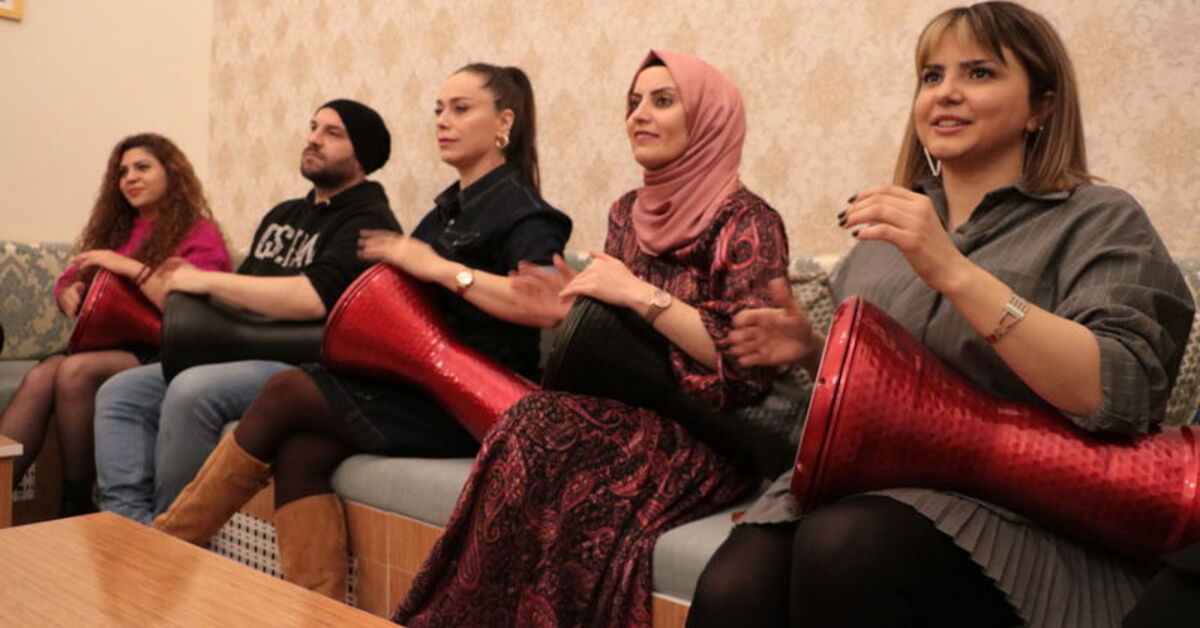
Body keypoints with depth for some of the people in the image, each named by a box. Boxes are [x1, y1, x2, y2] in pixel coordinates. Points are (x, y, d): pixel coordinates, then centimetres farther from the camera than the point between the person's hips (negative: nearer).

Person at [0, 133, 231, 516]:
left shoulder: (200, 235, -2)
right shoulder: (117, 229, 19)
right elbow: (67, 282, 24)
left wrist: (133, 268, -20)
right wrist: (68, 294, 0)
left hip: (161, 356, -5)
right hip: (106, 346, 6)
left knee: (75, 370, -31)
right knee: (41, 376, -25)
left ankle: (77, 503, -19)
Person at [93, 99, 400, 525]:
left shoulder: (368, 222, -8)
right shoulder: (283, 215, 22)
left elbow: (313, 298, -24)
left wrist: (207, 280, -14)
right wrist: (190, 286, 5)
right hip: (243, 353, 9)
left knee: (191, 391, -31)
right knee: (119, 393, -2)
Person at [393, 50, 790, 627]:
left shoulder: (746, 223, -7)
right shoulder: (628, 213, 13)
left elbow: (752, 366, -17)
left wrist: (641, 295, -18)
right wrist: (579, 306, -2)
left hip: (703, 439, -5)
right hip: (628, 417, 5)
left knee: (540, 429, -29)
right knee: (529, 449, -27)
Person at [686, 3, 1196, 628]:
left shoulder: (1099, 220, 1)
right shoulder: (890, 221, 16)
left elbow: (1120, 397, -16)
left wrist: (952, 271, -23)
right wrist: (813, 350, 3)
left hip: (1017, 509, -3)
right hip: (871, 480, 4)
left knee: (844, 546, -35)